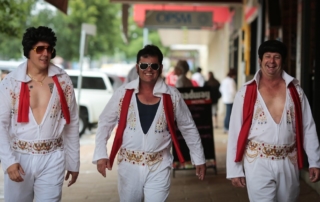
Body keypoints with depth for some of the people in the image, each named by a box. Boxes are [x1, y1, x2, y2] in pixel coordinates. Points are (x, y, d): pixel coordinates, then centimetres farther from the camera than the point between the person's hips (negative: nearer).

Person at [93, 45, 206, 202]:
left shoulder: (172, 96, -4)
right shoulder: (124, 93, -4)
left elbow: (188, 128, 6)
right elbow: (105, 123, 3)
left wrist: (199, 159, 8)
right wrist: (101, 154, -8)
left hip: (159, 167, -1)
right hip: (128, 165, 1)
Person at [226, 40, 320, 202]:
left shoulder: (295, 91, 4)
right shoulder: (246, 92, -4)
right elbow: (235, 131, -2)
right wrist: (234, 169, -4)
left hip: (289, 163, 3)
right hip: (258, 163, -3)